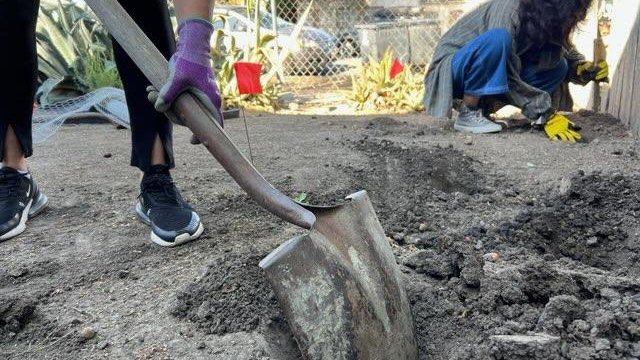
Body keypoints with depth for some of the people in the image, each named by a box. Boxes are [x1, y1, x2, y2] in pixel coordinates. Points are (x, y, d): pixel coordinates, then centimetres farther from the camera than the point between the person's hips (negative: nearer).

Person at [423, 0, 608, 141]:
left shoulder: (548, 20, -4)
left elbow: (567, 52, 9)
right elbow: (508, 77, -28)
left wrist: (586, 69, -14)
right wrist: (546, 115, -27)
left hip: (486, 77, 7)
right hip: (452, 71, -7)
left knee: (558, 66, -7)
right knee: (498, 38, -35)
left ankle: (480, 108, -5)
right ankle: (467, 114, -21)